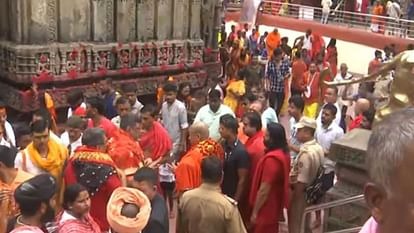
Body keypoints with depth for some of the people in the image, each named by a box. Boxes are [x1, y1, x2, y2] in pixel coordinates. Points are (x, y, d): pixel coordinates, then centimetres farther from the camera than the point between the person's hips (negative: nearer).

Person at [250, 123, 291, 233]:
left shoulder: (271, 158, -27)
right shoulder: (284, 153, 2)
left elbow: (264, 189, -25)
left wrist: (255, 212, -18)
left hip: (266, 208, -9)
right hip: (275, 206, 9)